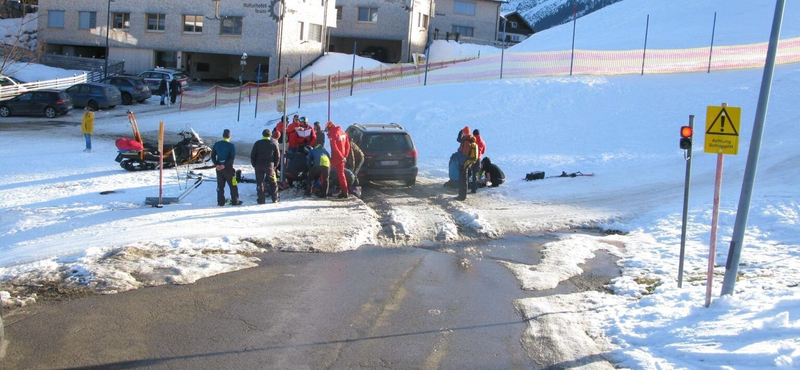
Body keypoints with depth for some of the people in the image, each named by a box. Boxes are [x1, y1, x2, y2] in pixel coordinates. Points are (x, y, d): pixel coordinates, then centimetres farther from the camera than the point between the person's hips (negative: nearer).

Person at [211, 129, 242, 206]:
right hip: (228, 168, -4)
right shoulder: (231, 146, -9)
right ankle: (235, 201, 6)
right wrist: (225, 165, -17)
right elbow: (232, 158, -17)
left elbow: (213, 156, 3)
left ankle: (220, 202, 6)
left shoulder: (216, 144, 5)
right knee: (233, 185, 5)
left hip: (219, 167, 4)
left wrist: (216, 164, -6)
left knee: (220, 185, 9)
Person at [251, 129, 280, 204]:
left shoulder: (257, 143, -1)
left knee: (260, 183, 5)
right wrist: (275, 165, 14)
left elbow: (252, 155, 1)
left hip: (259, 166, 0)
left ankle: (261, 200, 1)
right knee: (273, 182, 12)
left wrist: (254, 165, 11)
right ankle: (275, 199, 12)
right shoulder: (274, 143, 0)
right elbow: (277, 156, 3)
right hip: (269, 166, 0)